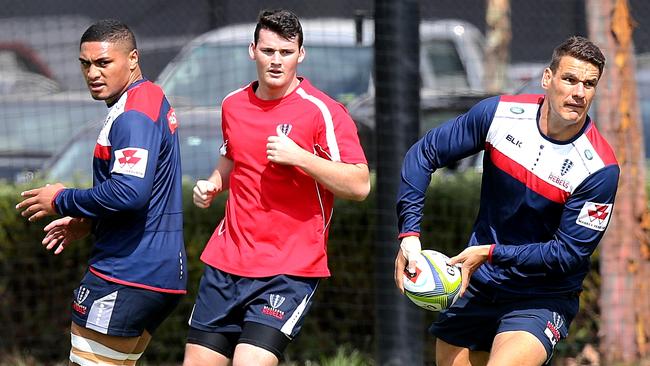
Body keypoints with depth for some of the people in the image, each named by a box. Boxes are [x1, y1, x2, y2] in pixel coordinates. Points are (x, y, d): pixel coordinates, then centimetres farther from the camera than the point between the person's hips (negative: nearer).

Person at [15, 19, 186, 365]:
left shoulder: (132, 114, -16)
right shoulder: (152, 99, 17)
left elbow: (128, 193, -27)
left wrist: (62, 200, -12)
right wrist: (87, 223, 17)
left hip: (126, 278, -11)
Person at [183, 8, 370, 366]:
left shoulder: (322, 111, -10)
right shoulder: (234, 104, 9)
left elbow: (359, 185, -16)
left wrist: (298, 157, -23)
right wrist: (213, 184, 9)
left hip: (289, 270, -6)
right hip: (226, 263, 6)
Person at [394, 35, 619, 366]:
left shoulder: (599, 168, -19)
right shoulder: (499, 113, -9)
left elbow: (568, 254, -17)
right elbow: (424, 153, 0)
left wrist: (490, 253, -19)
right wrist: (409, 232, -8)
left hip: (542, 298, -4)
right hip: (477, 286, 4)